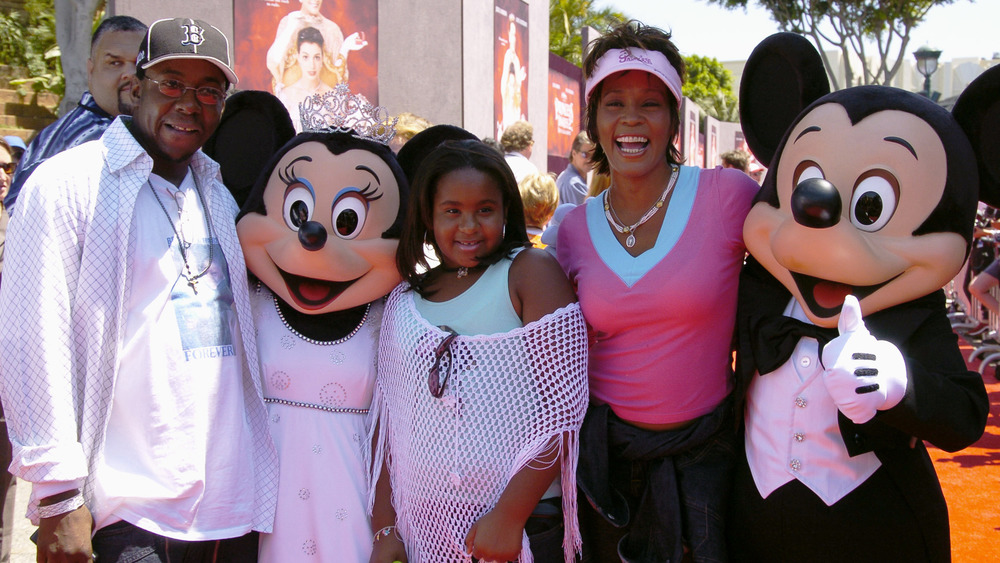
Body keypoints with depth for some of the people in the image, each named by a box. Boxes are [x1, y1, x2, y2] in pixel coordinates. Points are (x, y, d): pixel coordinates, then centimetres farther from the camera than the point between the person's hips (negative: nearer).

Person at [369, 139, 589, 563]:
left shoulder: (531, 271, -6)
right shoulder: (403, 300, 7)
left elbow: (561, 406, -12)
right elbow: (389, 421, 9)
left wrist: (509, 516, -16)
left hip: (526, 524, -4)